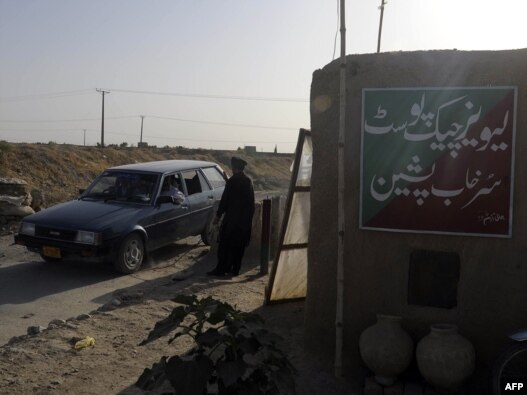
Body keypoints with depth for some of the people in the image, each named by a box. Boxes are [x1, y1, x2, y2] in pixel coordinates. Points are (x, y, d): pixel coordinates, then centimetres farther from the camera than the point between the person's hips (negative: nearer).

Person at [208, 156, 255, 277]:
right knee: (239, 245, 11)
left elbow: (225, 199, -12)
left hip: (232, 217, -6)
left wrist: (218, 215, -5)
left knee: (225, 244, -1)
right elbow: (251, 201, 11)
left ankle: (221, 269, 0)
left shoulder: (232, 181, -13)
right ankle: (235, 269, 15)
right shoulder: (248, 181, 7)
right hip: (245, 218, 6)